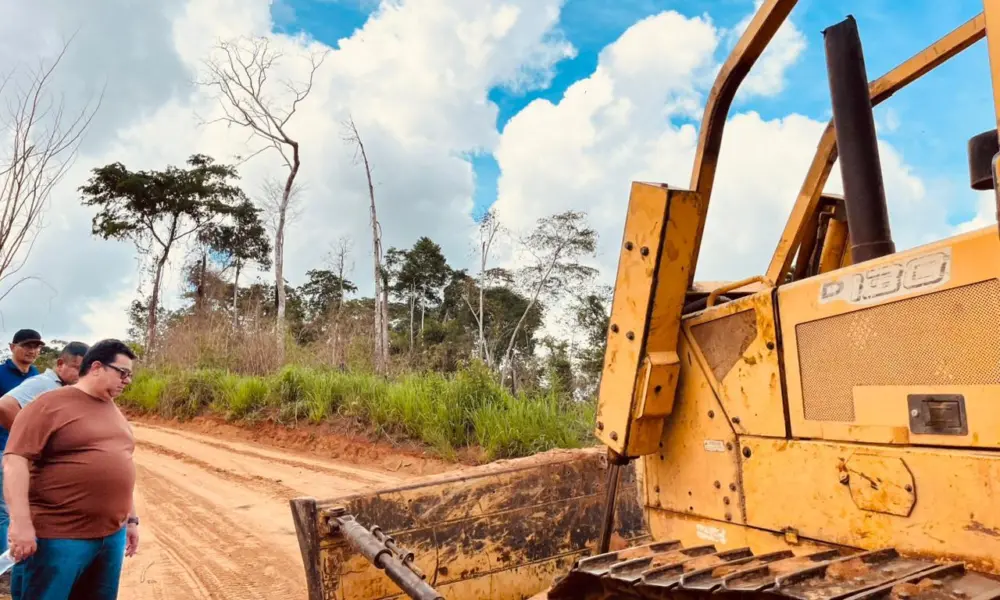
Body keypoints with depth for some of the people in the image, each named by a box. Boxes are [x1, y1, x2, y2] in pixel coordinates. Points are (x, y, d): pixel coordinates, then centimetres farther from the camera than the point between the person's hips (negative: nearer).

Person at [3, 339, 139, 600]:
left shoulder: (114, 412, 14)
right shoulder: (50, 404, -8)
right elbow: (15, 460, -15)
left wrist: (132, 519, 19)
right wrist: (20, 522, -21)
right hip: (58, 537, -7)